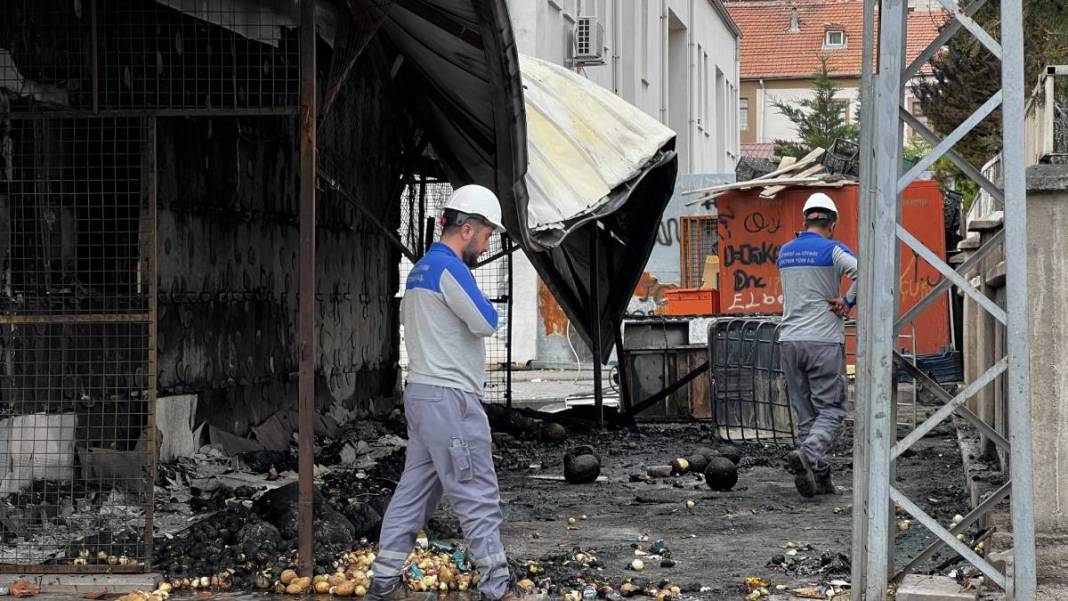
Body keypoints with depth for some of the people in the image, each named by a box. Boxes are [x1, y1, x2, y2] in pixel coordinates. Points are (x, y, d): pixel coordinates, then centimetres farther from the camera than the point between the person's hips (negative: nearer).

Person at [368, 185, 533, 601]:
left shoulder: (420, 270, 17)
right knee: (478, 497, -7)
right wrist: (483, 307, 4)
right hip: (449, 398, -10)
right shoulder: (448, 267, -14)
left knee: (415, 489, 12)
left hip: (422, 394, 10)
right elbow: (486, 323, -18)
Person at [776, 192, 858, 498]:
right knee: (831, 410, -1)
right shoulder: (832, 250, -6)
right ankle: (808, 454, -25)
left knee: (805, 412, 10)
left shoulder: (784, 252, 13)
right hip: (824, 341, -5)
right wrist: (848, 302, -8)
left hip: (790, 340, 5)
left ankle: (819, 477, 8)